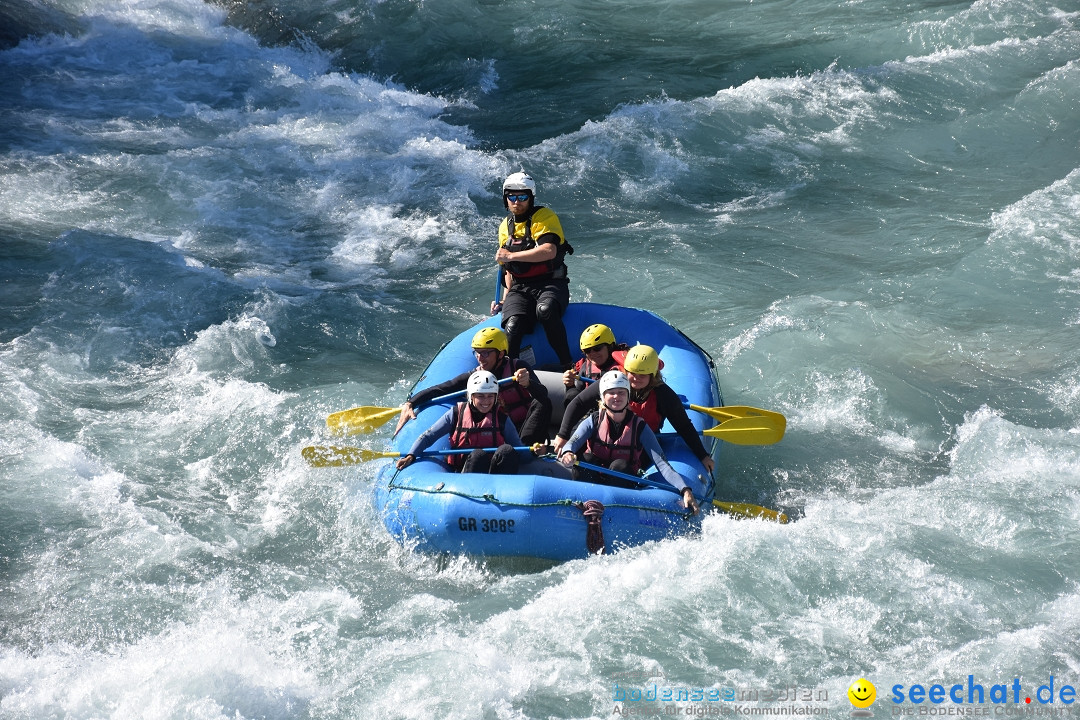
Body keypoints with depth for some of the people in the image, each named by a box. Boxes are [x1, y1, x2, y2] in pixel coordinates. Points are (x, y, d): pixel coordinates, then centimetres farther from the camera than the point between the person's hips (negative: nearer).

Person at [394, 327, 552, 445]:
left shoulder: (517, 368, -7)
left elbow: (543, 394, -20)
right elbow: (439, 389, 2)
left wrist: (527, 383, -42)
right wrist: (409, 404, -11)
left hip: (525, 428, -2)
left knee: (542, 403, -28)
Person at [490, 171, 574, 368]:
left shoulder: (544, 216, -3)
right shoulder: (505, 227, 18)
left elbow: (549, 251, -22)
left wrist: (511, 256, -18)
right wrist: (505, 299, 13)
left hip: (550, 284, -4)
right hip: (520, 289, 4)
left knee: (545, 309, -40)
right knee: (512, 325, -30)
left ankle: (567, 364, -31)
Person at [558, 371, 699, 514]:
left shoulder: (639, 427, -4)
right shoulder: (593, 421, -1)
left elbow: (662, 464, -13)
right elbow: (573, 443, -19)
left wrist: (685, 490, -28)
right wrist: (567, 453, -46)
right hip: (592, 478, 0)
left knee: (620, 465, -30)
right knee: (587, 458, -28)